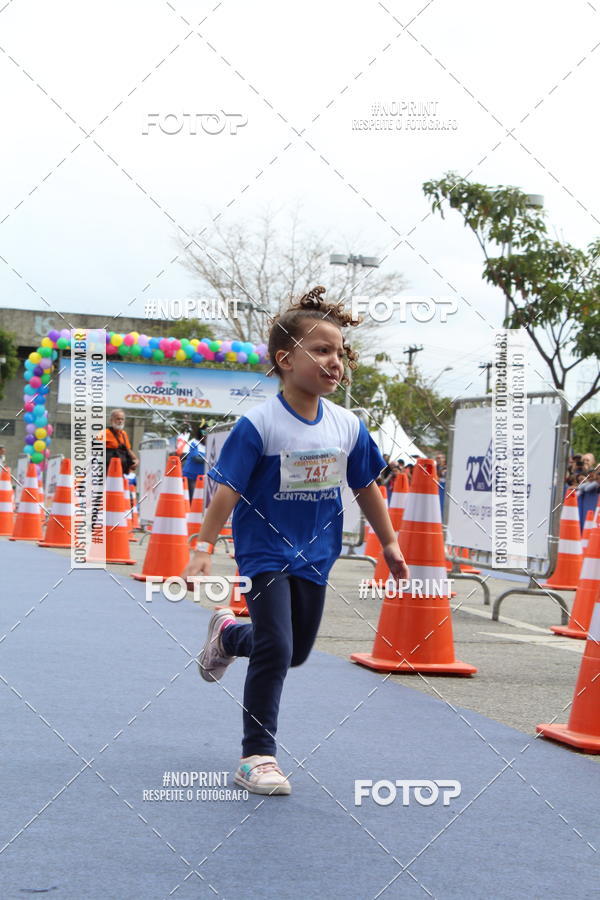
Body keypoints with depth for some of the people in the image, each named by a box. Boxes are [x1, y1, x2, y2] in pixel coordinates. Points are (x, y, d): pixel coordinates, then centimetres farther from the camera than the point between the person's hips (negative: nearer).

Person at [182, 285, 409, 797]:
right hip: (266, 552, -6)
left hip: (314, 555, 6)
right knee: (276, 649, -13)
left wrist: (390, 546, 13)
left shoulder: (348, 426, -3)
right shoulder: (259, 424, -18)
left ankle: (230, 635, 47)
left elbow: (367, 489, 9)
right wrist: (203, 550, -20)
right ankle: (257, 755, 2)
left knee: (297, 652, 16)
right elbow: (228, 491, -17)